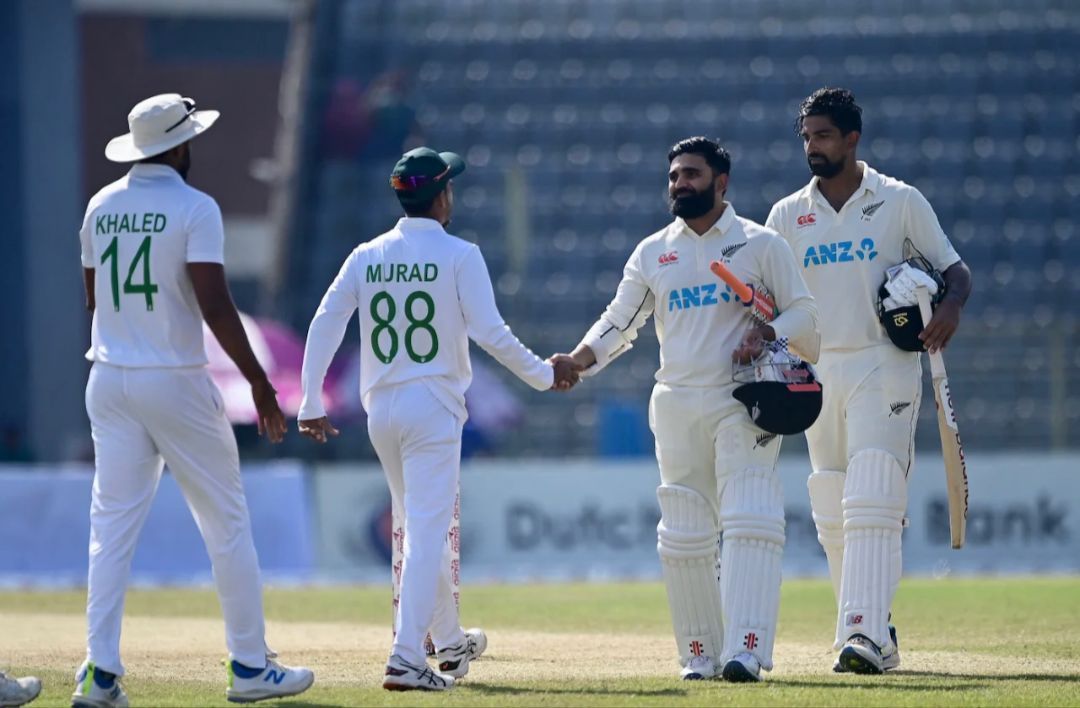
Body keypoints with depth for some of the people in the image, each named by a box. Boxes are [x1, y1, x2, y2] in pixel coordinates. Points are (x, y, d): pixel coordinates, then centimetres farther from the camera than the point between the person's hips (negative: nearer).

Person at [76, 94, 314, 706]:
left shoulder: (102, 206, 8)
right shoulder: (194, 207, -11)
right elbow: (214, 304, -19)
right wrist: (259, 382, -15)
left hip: (109, 379, 5)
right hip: (175, 380, -5)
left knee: (112, 525, 4)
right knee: (227, 523, 5)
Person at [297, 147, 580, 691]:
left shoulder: (366, 257, 5)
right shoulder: (458, 256, -8)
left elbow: (324, 326, 1)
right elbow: (490, 333, -14)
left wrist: (312, 403, 4)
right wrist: (543, 375, -1)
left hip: (380, 410, 5)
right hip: (433, 406, -5)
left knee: (420, 526, 20)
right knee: (428, 531, -7)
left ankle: (451, 643, 33)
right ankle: (406, 660, -18)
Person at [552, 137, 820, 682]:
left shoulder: (761, 245, 4)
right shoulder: (652, 253, 13)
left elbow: (803, 313, 5)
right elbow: (619, 323, 10)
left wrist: (767, 334, -17)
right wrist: (578, 361, -9)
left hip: (742, 405, -4)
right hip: (676, 407, 4)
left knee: (750, 524, -16)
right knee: (683, 536, 3)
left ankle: (745, 650, -22)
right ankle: (699, 654, 11)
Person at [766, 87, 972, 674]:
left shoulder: (900, 203, 2)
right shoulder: (787, 216, 10)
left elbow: (955, 270, 4)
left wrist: (950, 307, -19)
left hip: (884, 367, -4)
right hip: (817, 374, 5)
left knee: (871, 505, -17)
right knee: (832, 516, 6)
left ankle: (866, 635, -25)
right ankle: (872, 636, 16)